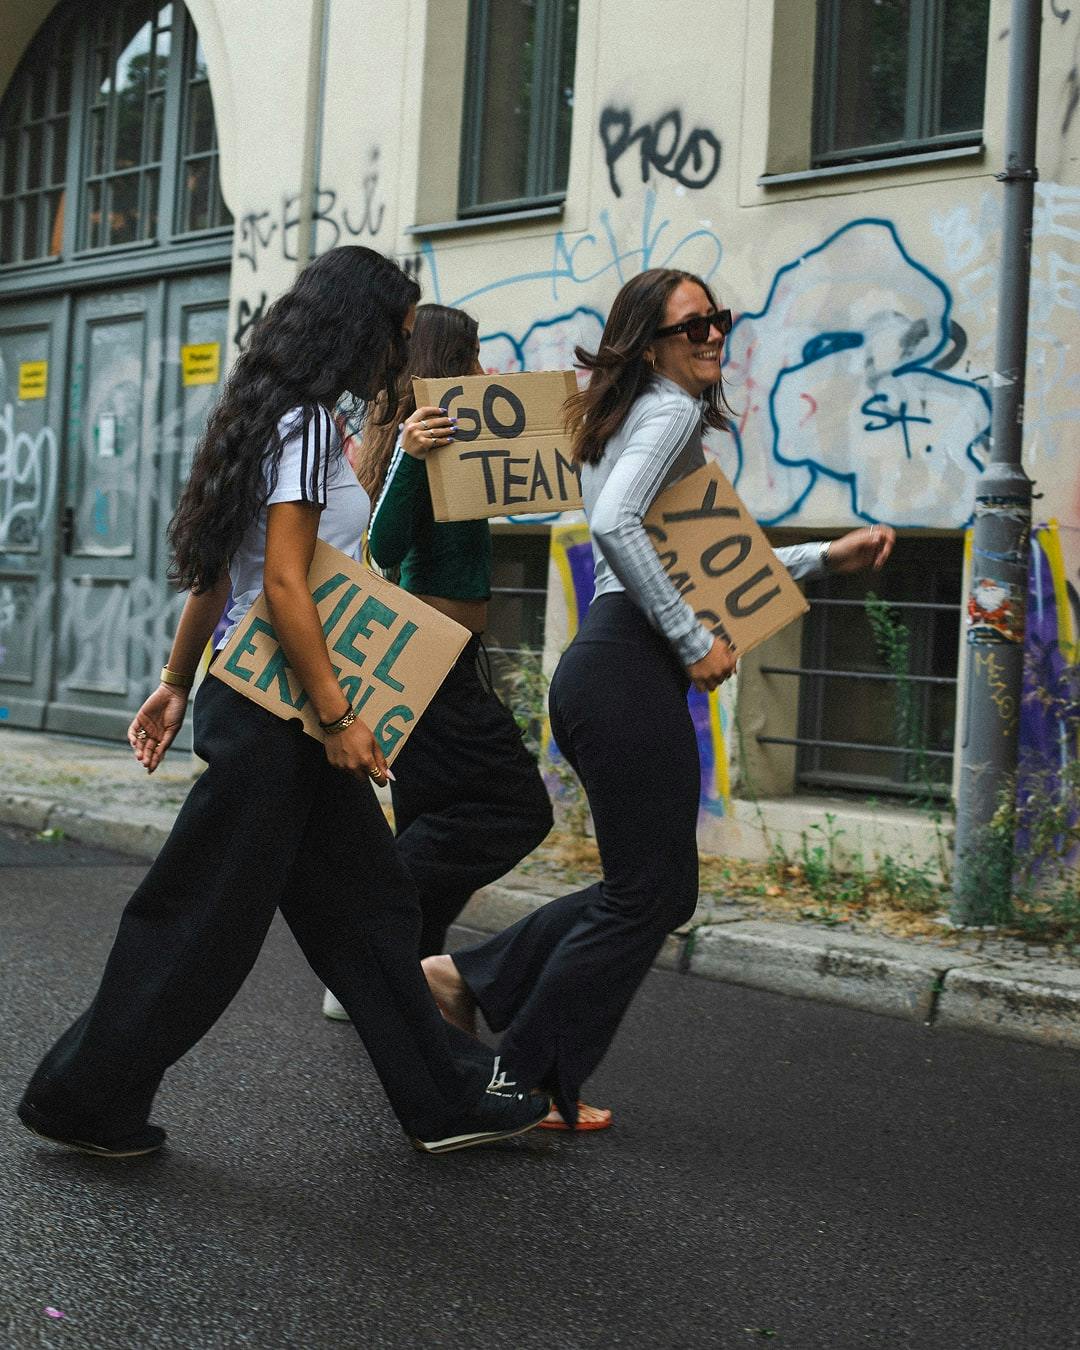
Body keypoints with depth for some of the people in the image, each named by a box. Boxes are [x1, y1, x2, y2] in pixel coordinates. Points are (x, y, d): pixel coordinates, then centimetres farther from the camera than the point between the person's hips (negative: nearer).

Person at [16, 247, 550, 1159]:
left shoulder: (283, 419, 16)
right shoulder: (307, 423, -14)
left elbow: (217, 572, 18)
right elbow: (284, 583, -22)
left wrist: (178, 684, 20)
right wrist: (337, 715, -22)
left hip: (272, 710, 10)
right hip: (273, 711, -10)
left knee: (368, 904, 11)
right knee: (204, 919, 0)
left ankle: (448, 1100, 19)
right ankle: (86, 1102, 13)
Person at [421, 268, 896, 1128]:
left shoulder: (648, 417, 24)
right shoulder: (672, 411, -6)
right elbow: (615, 524, -24)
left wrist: (829, 556, 24)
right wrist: (694, 642, -19)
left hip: (606, 671, 10)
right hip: (630, 670, -10)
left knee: (661, 890, 14)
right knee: (647, 894, -2)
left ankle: (469, 980, 16)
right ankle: (527, 1081, 8)